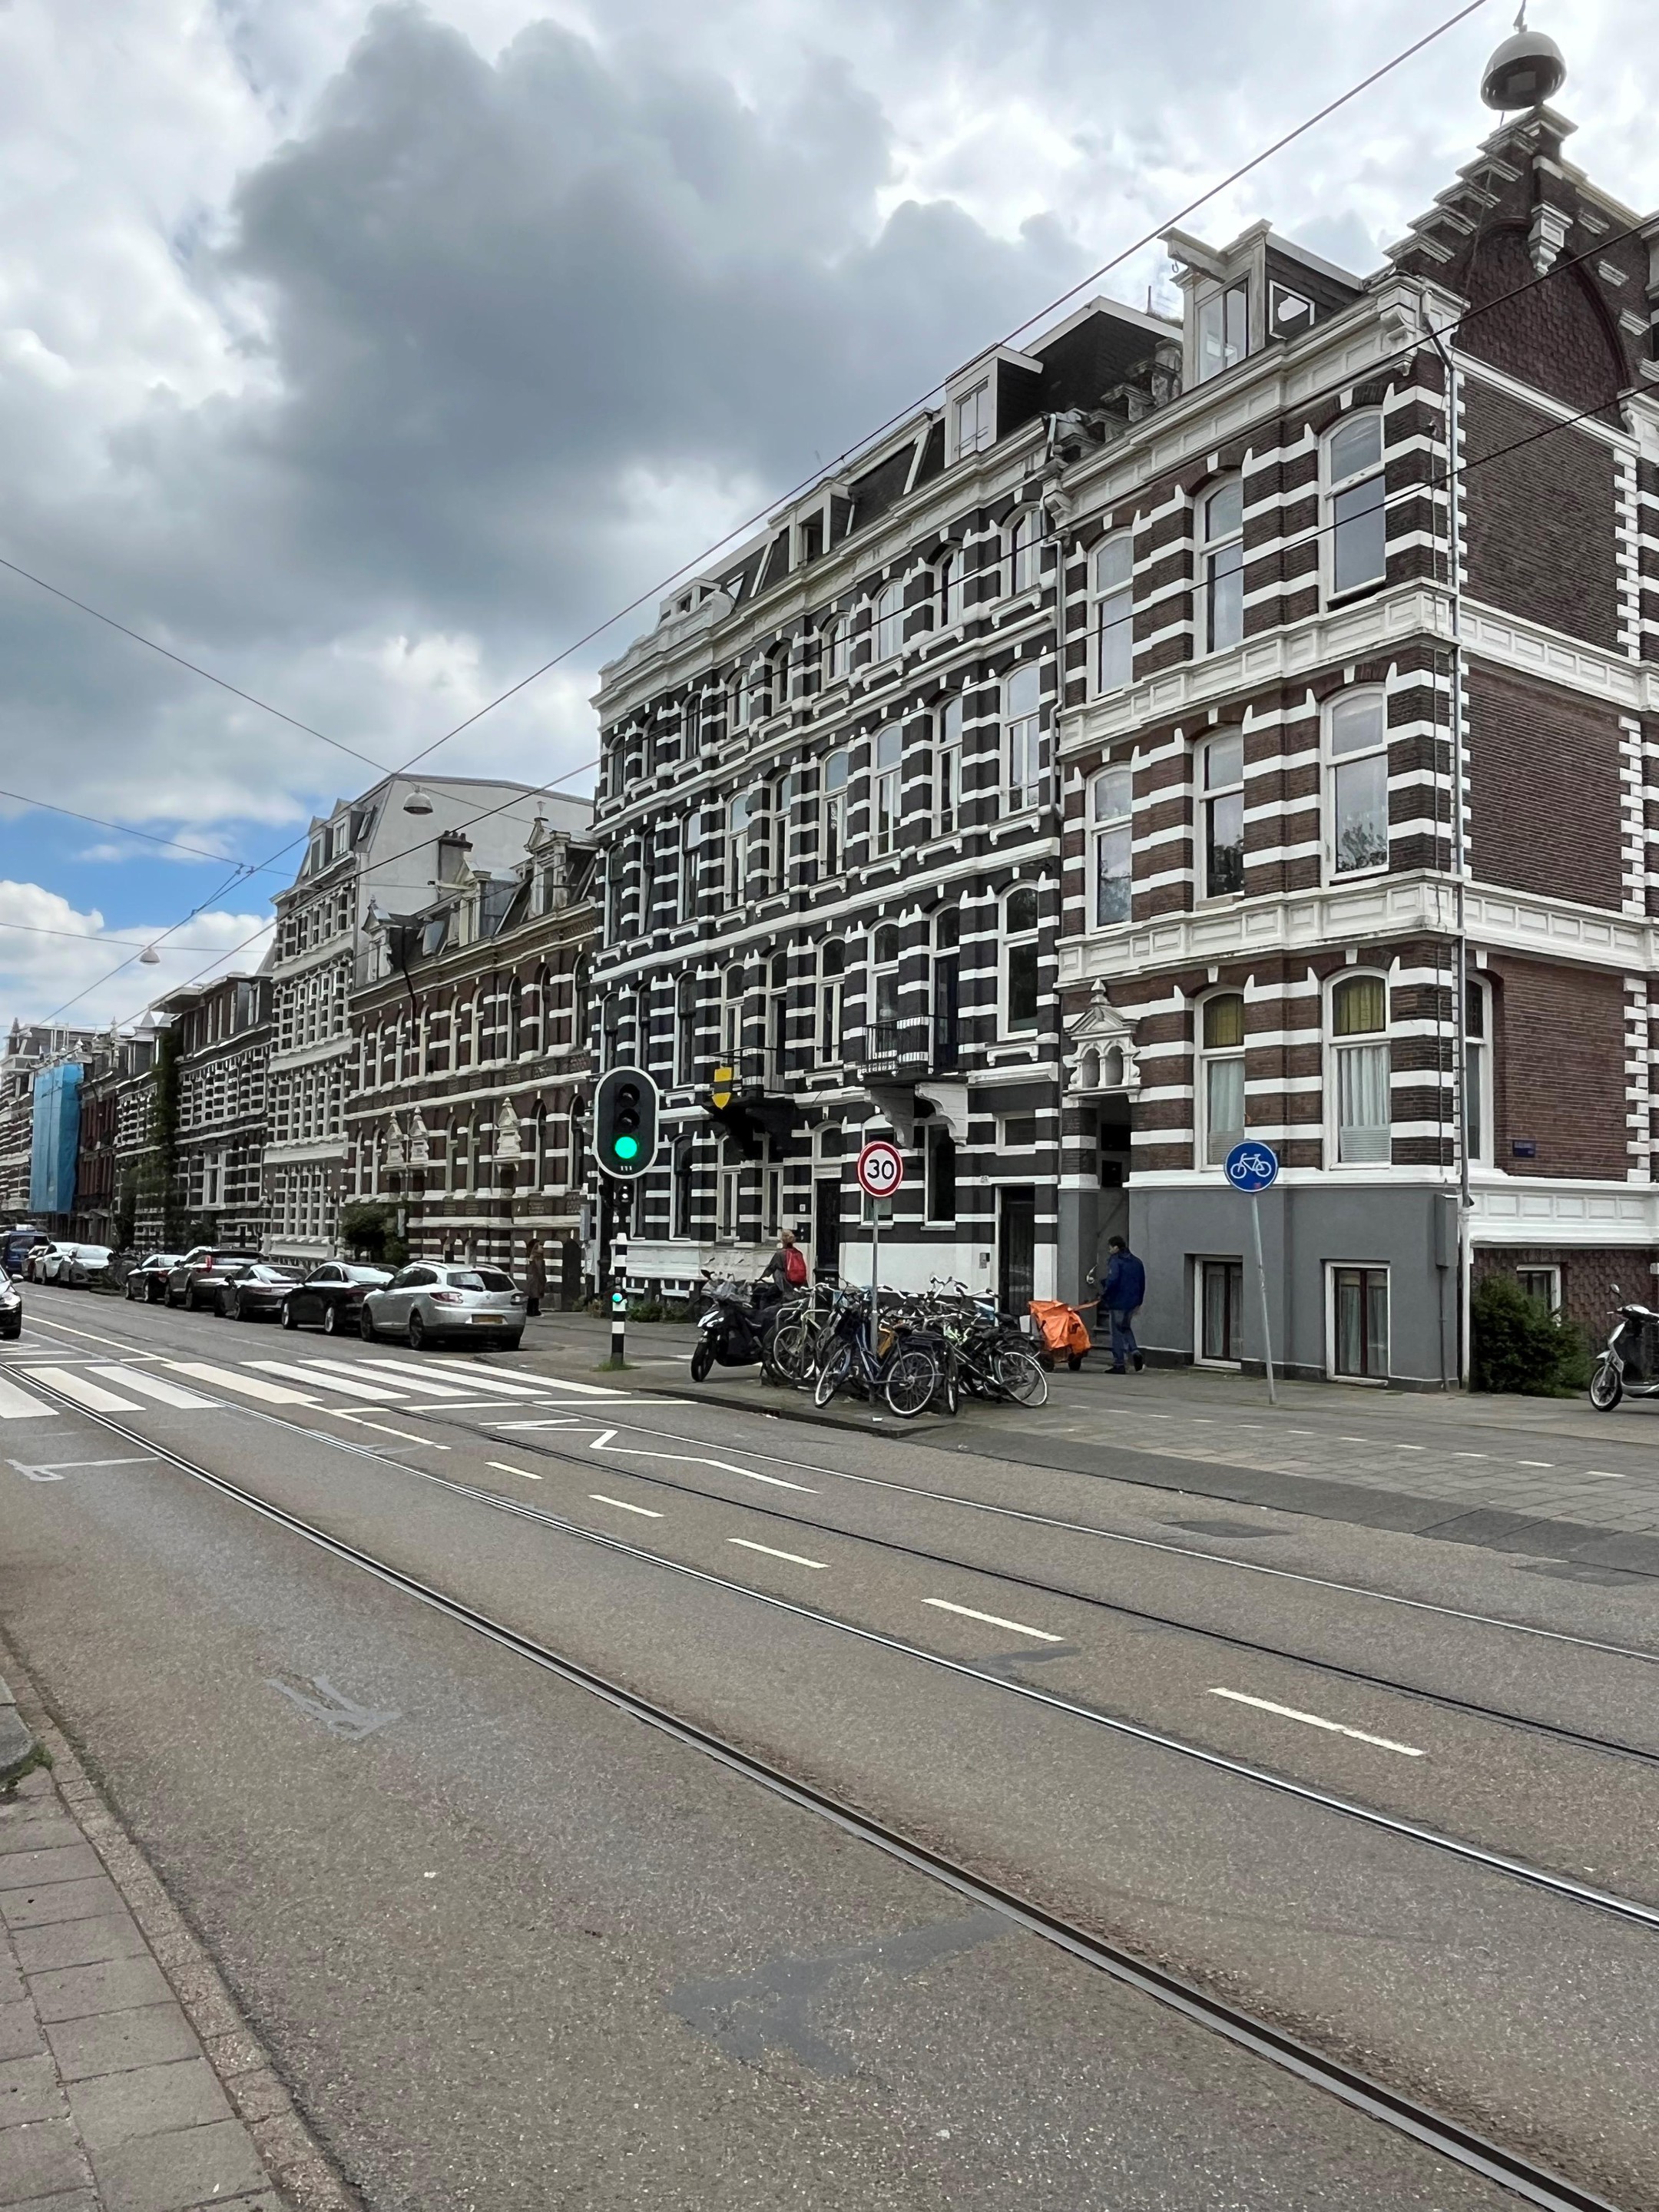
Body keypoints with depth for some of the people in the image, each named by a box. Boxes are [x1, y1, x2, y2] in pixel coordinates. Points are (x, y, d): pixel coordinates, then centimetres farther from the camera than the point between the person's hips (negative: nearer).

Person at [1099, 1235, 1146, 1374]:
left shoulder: (1115, 1261, -11)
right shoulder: (1136, 1262, 12)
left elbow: (1112, 1281, -24)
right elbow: (1142, 1283, 16)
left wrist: (1104, 1295, -10)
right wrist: (1139, 1302, 22)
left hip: (1118, 1302, -7)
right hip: (1132, 1302, 7)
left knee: (1118, 1333, 1)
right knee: (1126, 1328, 24)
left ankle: (1118, 1365, 3)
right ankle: (1135, 1351, 1)